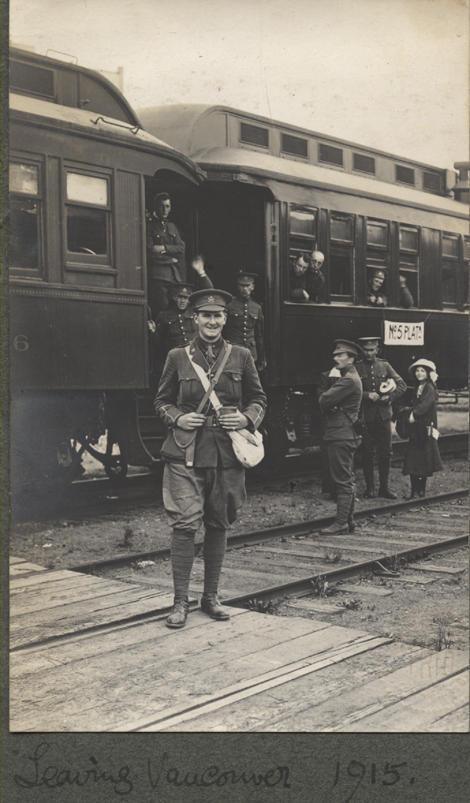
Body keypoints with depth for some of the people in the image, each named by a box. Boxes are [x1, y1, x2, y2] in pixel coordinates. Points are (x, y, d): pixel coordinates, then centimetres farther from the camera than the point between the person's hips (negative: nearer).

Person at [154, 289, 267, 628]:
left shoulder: (241, 356, 7)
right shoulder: (178, 357, 5)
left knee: (219, 525, 10)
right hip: (186, 454, -2)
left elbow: (259, 399, 14)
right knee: (185, 524, -10)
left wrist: (247, 418, -6)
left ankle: (211, 597, 23)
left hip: (227, 454, 2)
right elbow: (162, 400, 13)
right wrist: (178, 418, -7)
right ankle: (180, 602, 1)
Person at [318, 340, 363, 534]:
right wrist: (329, 405, -2)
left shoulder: (349, 380, -14)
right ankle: (349, 520, 19)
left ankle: (341, 522, -7)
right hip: (345, 436, 11)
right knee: (347, 480, 13)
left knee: (343, 481, -8)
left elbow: (324, 401, -19)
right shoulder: (349, 378, 20)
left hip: (342, 436, -11)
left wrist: (324, 398, 1)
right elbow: (325, 403, 19)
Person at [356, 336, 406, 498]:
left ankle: (384, 487, 14)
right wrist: (367, 395, -17)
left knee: (385, 452, 5)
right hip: (365, 416, -2)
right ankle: (369, 488, 12)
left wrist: (389, 397, -7)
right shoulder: (357, 368, 0)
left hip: (383, 414, 2)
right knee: (367, 453, 2)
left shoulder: (385, 366, 7)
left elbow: (402, 385, 7)